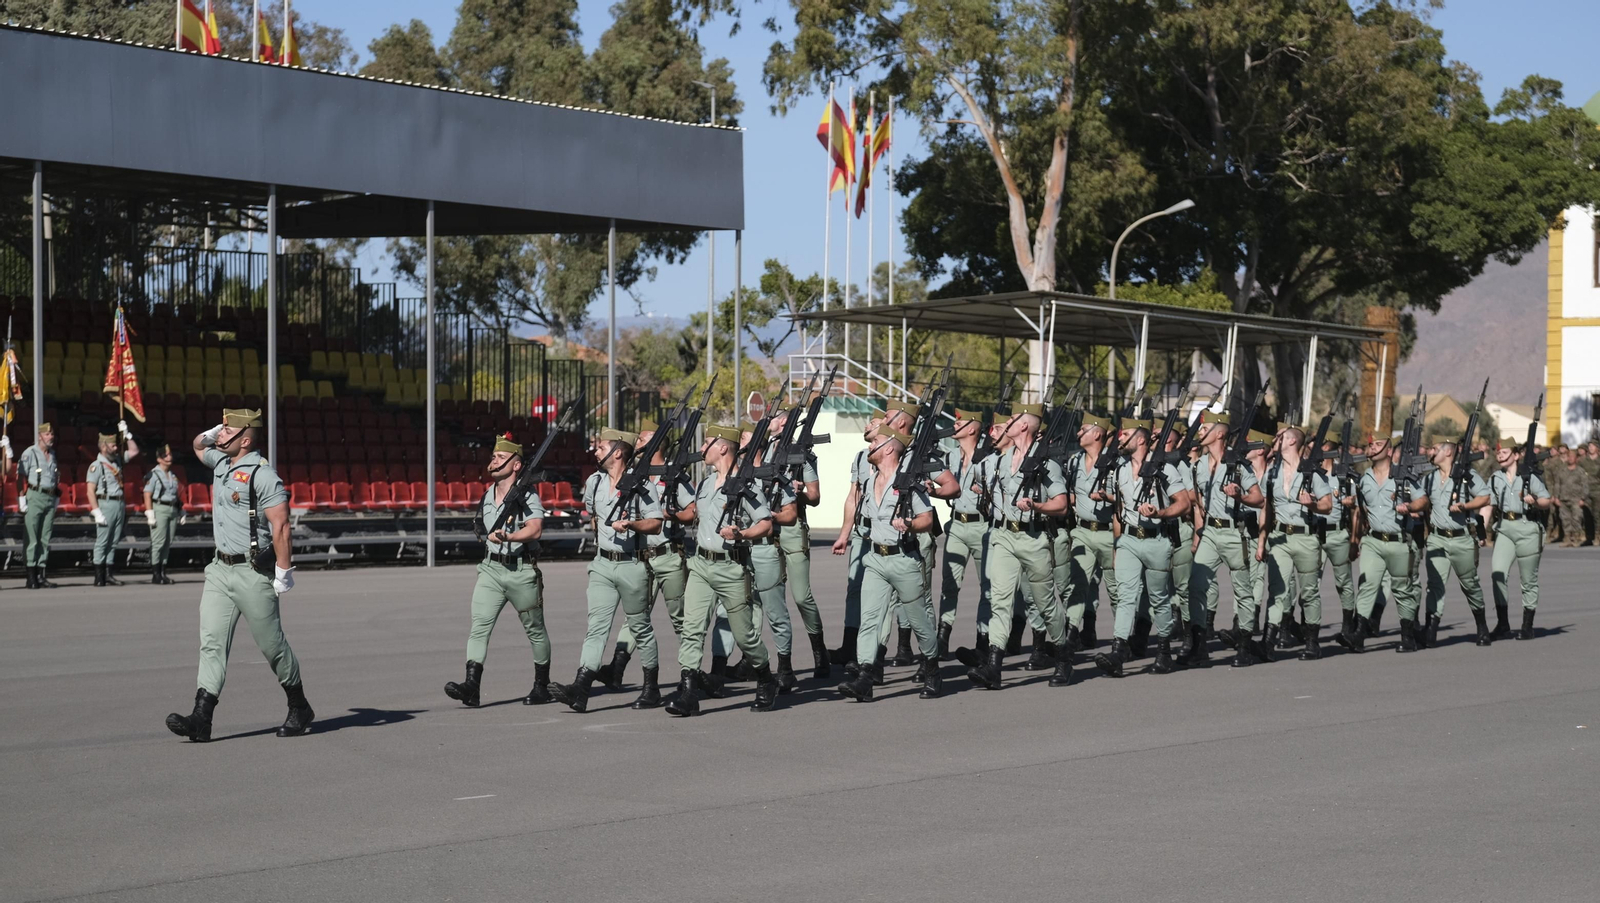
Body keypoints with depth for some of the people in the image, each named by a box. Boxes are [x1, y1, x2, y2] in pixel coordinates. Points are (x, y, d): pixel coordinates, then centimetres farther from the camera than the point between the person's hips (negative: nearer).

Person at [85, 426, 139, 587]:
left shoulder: (117, 461, 15)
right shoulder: (96, 465, -6)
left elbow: (134, 451, 24)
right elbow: (91, 491, -10)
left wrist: (126, 434, 15)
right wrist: (97, 512, -17)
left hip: (119, 505, 7)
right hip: (106, 505, -7)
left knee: (113, 543, 8)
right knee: (102, 542, -5)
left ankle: (109, 575, 11)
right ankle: (99, 577, -4)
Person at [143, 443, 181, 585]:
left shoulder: (173, 475, 17)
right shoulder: (154, 474, -3)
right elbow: (147, 495, -8)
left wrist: (181, 512, 15)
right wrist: (150, 514, -15)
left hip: (172, 509, 7)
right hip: (159, 509, -7)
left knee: (168, 543, 5)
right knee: (158, 541, -10)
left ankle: (163, 573, 9)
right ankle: (155, 574, -7)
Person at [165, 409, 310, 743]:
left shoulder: (263, 474, -15)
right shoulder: (221, 462, 11)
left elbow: (280, 526, -18)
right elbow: (199, 445, 34)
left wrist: (284, 573, -20)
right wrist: (211, 433, 12)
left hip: (253, 572, -8)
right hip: (220, 568, 8)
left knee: (272, 644, 3)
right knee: (211, 641, -3)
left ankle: (299, 709, 21)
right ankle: (201, 718, -10)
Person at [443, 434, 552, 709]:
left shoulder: (527, 496, -9)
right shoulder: (486, 497, 12)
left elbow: (535, 529, -25)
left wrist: (507, 537, -37)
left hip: (521, 570, -5)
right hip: (490, 568, 5)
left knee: (535, 630, 8)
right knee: (479, 626, -11)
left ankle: (542, 686, 22)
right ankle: (471, 686, -20)